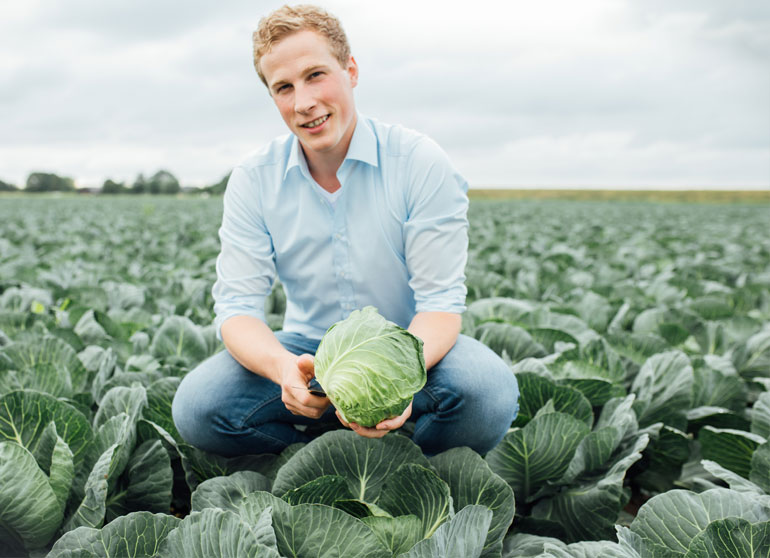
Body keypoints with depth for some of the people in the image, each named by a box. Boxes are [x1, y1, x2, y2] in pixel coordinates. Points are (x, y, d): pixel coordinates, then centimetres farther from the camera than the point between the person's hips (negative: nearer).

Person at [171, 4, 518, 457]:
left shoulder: (421, 162, -13)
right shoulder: (254, 181, -5)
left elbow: (441, 301, -16)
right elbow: (237, 306, -11)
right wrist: (283, 367, -35)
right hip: (309, 351, 2)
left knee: (488, 392, -33)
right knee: (195, 407, -23)